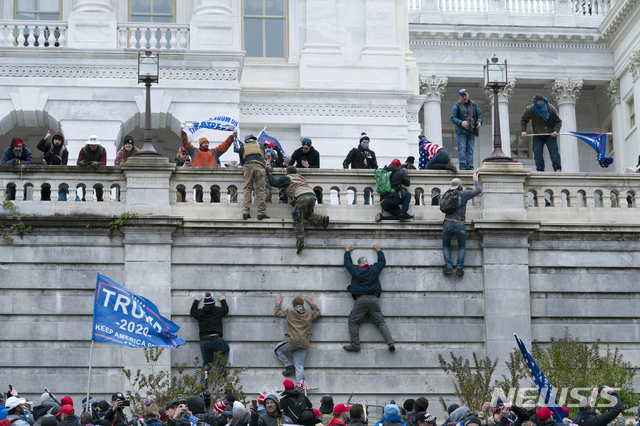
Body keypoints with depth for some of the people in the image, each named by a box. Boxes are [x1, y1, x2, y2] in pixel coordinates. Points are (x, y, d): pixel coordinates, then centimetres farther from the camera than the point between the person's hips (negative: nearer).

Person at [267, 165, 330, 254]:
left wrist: (270, 173, 32)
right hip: (312, 196, 6)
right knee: (307, 214, 27)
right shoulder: (300, 178, 34)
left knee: (298, 220, -5)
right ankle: (322, 219, 1)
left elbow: (273, 183, 16)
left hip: (301, 197, -6)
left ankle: (300, 242, -18)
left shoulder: (287, 178, 15)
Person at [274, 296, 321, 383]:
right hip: (304, 344, 4)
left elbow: (277, 312, 19)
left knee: (277, 350, 19)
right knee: (299, 367, 4)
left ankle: (289, 367, 10)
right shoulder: (309, 314, 13)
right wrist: (311, 303, 45)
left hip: (293, 342, -4)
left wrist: (278, 303, 36)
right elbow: (317, 313, 35)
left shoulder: (289, 312, 4)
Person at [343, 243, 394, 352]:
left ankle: (355, 345, -6)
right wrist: (378, 250, 44)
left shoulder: (355, 270, 5)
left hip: (361, 300, -3)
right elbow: (382, 261, 29)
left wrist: (347, 250, 39)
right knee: (380, 321, 4)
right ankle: (390, 342, -9)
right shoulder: (374, 269, 10)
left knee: (353, 321, 4)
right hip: (374, 299, 3)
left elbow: (347, 262, 23)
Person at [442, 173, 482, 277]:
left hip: (447, 224, 2)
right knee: (461, 246, 17)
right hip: (459, 225, -2)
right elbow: (479, 191, 6)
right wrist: (476, 180, 25)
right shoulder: (463, 194, 0)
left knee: (446, 245, 18)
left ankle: (448, 267, 0)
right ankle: (460, 267, 2)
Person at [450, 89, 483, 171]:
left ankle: (470, 168, 3)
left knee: (470, 150, 3)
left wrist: (479, 122, -10)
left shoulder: (473, 105, 11)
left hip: (471, 131, 3)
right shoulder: (457, 106, 0)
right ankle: (463, 167, -12)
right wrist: (461, 122, -25)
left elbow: (479, 114, 13)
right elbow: (453, 118, -7)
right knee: (462, 149, -10)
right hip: (461, 131, -3)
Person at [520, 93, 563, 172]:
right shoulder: (530, 110, -10)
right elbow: (523, 120, 5)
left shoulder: (551, 109, -13)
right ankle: (540, 170, -3)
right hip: (537, 135, 2)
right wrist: (523, 131, -8)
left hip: (550, 135, -2)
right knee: (537, 152, -6)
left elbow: (558, 121, -3)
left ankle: (557, 169, -8)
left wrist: (555, 131, -19)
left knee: (553, 150, -10)